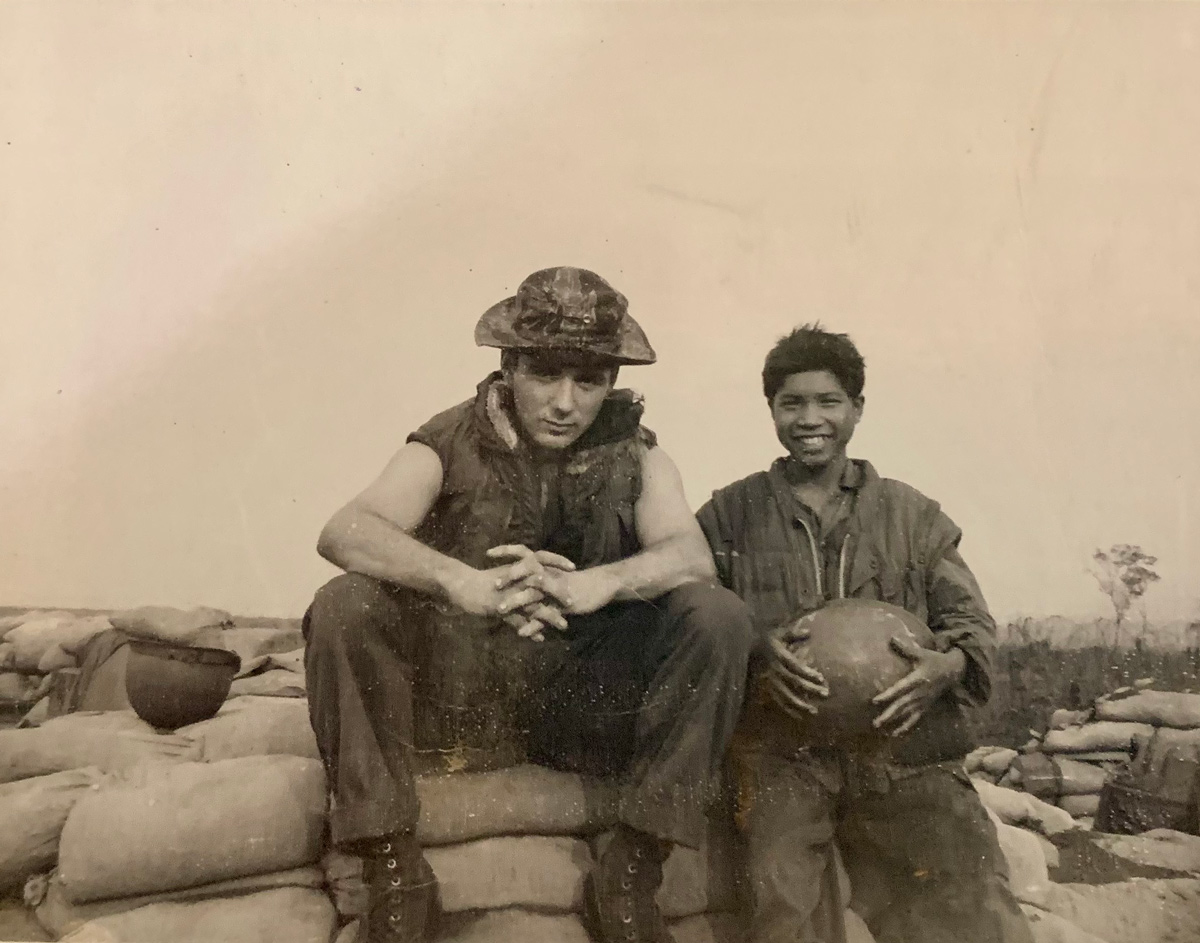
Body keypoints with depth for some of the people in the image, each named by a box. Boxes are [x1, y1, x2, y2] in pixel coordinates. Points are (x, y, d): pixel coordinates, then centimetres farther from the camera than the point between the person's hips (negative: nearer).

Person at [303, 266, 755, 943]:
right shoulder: (451, 444, -4)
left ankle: (632, 873, -14)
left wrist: (596, 583, -36)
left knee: (719, 616, -21)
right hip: (458, 692, 0)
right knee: (344, 606, -23)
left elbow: (693, 555, -15)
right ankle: (394, 872, -17)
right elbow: (343, 532, -20)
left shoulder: (634, 453, 2)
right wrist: (468, 585, -38)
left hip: (587, 703, 1)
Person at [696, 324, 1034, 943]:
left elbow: (972, 623, 13)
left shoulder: (912, 514, 16)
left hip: (907, 749, 1)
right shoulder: (730, 513, 13)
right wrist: (752, 653, -15)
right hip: (780, 747, -1)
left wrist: (947, 667, -10)